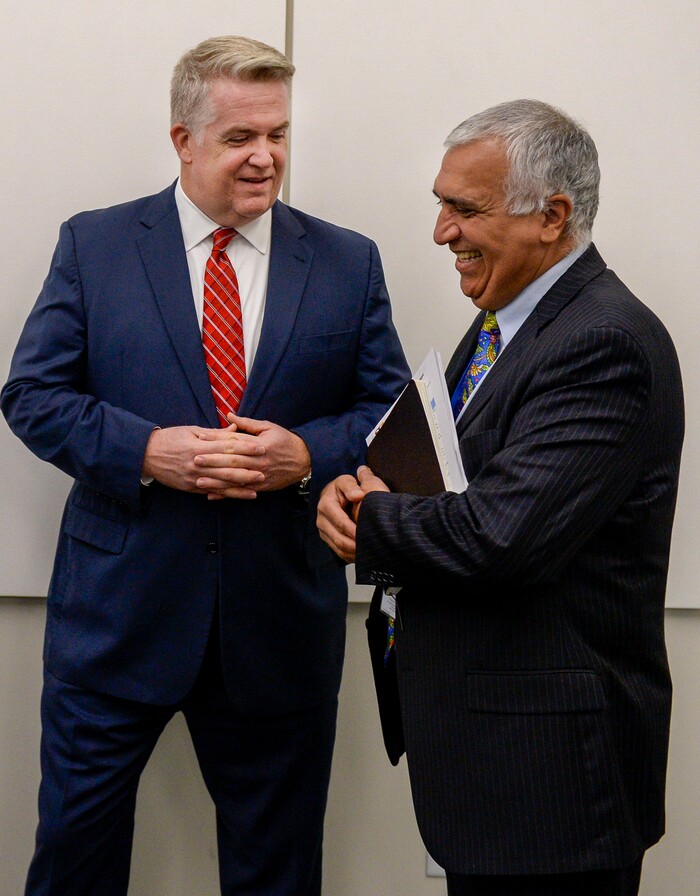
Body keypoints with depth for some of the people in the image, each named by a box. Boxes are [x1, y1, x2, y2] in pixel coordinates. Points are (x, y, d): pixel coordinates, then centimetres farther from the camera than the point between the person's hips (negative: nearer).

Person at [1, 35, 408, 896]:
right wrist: (146, 450, -18)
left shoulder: (349, 264, 4)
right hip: (118, 607, -1)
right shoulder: (93, 245, 1)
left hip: (280, 620, 1)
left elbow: (394, 414, 4)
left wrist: (307, 454, -16)